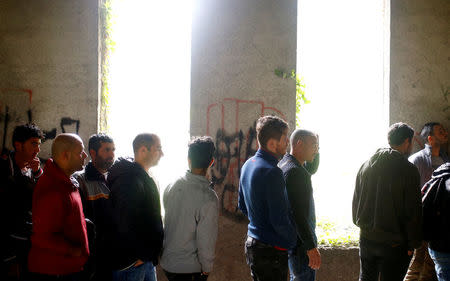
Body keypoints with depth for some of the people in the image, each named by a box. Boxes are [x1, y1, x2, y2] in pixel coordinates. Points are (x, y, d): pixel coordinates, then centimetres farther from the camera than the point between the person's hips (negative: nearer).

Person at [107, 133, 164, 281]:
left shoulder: (145, 178, 14)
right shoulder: (129, 180, -20)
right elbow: (124, 224, -27)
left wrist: (152, 252, 14)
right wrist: (141, 255, -19)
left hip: (146, 257, 10)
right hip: (131, 263, -10)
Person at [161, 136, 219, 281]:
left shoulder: (171, 186, -6)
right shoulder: (208, 198, -24)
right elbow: (205, 240, -20)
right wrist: (207, 268, -5)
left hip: (167, 261, 6)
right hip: (190, 268, -6)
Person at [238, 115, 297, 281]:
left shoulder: (248, 165, 7)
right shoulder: (272, 172, -22)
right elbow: (280, 220, -21)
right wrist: (293, 241, -5)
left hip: (252, 243, 9)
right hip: (271, 249, -9)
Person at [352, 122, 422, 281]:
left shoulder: (366, 165, 4)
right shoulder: (408, 170, -14)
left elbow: (356, 201, 12)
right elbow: (413, 211, -13)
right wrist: (413, 244, -5)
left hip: (366, 239, 5)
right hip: (394, 243, -5)